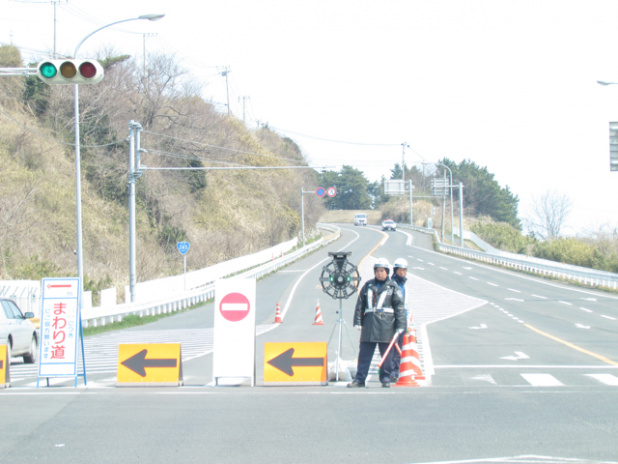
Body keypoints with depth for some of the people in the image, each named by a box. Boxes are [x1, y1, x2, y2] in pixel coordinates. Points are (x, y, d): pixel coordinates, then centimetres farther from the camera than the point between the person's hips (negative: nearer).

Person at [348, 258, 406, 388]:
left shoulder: (393, 287, 5)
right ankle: (359, 379, 5)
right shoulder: (368, 285, 13)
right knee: (364, 353, 1)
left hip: (386, 325, -2)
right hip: (369, 324, 2)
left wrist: (400, 326, -3)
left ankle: (385, 378, 11)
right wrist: (358, 322, 8)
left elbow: (399, 307, 3)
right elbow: (360, 304, 15)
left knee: (386, 353, 2)